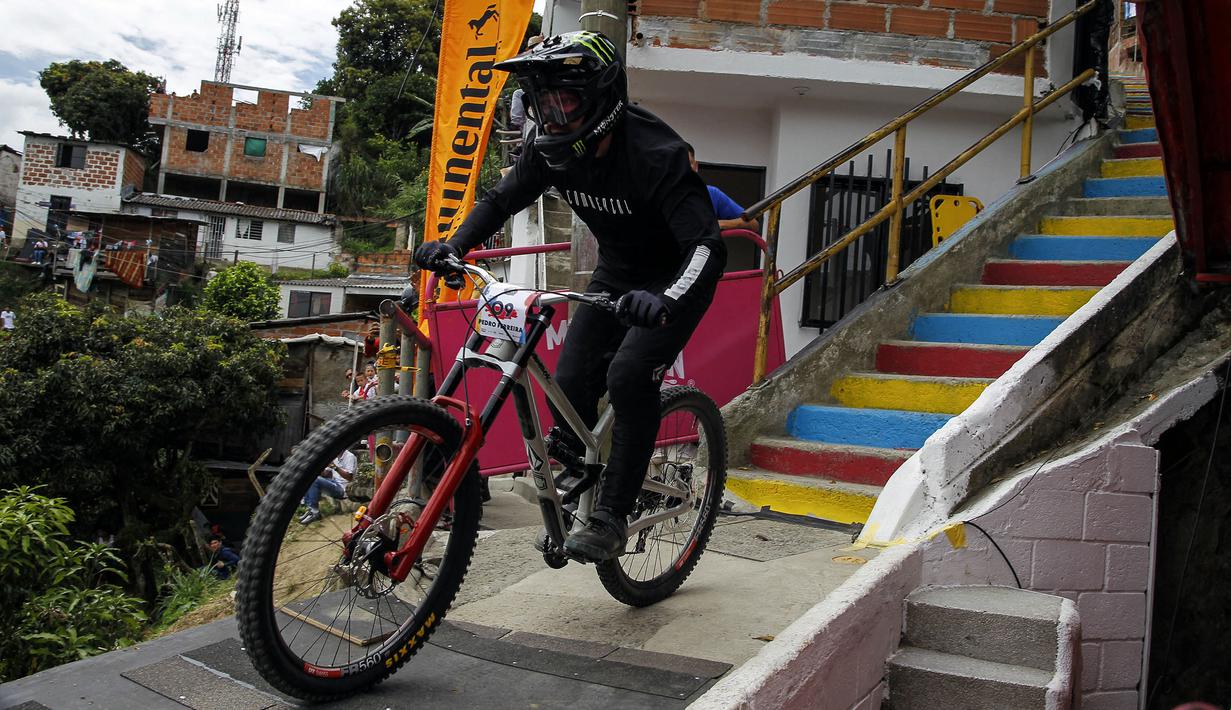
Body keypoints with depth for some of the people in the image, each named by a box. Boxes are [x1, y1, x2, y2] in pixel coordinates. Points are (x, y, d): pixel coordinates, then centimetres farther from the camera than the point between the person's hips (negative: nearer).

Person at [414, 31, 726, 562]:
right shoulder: (553, 147, -13)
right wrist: (455, 245, -18)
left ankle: (612, 516, -13)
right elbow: (501, 200, 1)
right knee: (572, 382, -7)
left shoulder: (654, 151, -33)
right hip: (617, 271, 6)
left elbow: (707, 247, -40)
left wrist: (665, 302, -59)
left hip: (676, 275, -6)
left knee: (629, 375, -26)